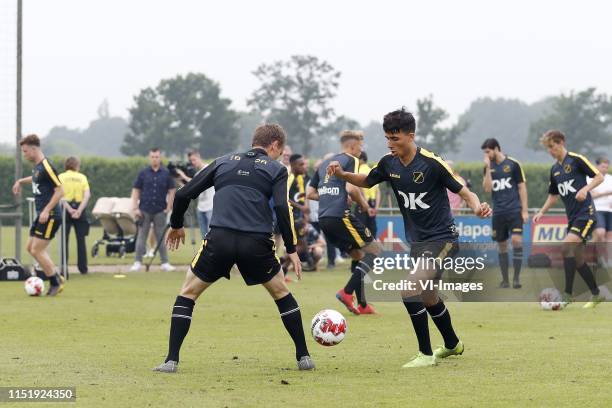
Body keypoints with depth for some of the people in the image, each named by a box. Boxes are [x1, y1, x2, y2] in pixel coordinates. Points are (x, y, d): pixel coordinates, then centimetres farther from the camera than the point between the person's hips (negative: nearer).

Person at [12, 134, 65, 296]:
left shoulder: (46, 166, -18)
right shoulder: (36, 166, 10)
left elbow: (60, 190, -21)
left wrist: (47, 210, -23)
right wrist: (21, 181, 32)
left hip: (50, 216, -10)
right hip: (42, 214, 10)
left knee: (37, 250, -9)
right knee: (30, 247, 12)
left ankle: (55, 283, 2)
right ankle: (56, 277, 17)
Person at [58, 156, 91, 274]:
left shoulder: (61, 177, 3)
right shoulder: (82, 177, 6)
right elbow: (87, 195, -7)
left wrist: (69, 209, -16)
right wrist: (79, 210, -14)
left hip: (66, 208, -1)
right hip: (79, 207, 1)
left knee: (64, 239, 2)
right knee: (81, 239, 8)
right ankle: (83, 267, 10)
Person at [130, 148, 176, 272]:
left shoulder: (166, 173, 3)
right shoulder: (143, 173, 3)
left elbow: (171, 191, 6)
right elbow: (136, 191, 5)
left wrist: (169, 207, -2)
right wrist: (135, 208, -3)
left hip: (160, 211, 0)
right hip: (145, 210, 0)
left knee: (161, 237, 4)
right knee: (141, 236, 2)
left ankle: (165, 263, 7)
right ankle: (137, 262, 5)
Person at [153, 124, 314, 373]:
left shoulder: (223, 162, 21)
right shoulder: (276, 169, 13)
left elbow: (183, 194, 18)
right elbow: (283, 208, -3)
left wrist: (176, 226, 34)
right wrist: (291, 249, 1)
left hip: (219, 239, 1)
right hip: (257, 243, -1)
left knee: (187, 294, 16)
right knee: (281, 293, 22)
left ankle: (171, 360, 4)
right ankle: (303, 357, 21)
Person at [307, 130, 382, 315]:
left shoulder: (324, 164, 22)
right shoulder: (351, 160, -2)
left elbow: (310, 193, 21)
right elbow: (351, 188, -17)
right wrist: (363, 204, 0)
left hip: (324, 218, 8)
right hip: (340, 216, -8)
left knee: (358, 254, 18)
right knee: (374, 250, 0)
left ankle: (362, 304, 14)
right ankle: (347, 292, -13)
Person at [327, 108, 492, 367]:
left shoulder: (431, 163, -20)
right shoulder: (389, 164, -1)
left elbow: (464, 192, -15)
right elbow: (366, 182, 17)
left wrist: (478, 207, -36)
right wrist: (342, 175, -2)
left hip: (442, 239, -8)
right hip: (417, 241, 8)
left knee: (411, 291, -21)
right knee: (428, 298, 22)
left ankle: (426, 354, -7)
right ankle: (452, 344, 46)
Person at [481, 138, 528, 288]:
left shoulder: (513, 164, -3)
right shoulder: (488, 167, 9)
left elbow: (522, 187, -1)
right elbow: (487, 189, -2)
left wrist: (524, 210, -6)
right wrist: (488, 169, -10)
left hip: (514, 210, -4)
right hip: (498, 212, 4)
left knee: (516, 240, -17)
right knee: (502, 245, 5)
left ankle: (516, 277, -11)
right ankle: (505, 279, 12)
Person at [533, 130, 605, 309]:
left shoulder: (576, 160, -8)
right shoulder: (554, 169, 14)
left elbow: (599, 177, -9)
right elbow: (553, 195, 25)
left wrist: (585, 189, -24)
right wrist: (541, 212, 13)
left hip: (585, 213, -8)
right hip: (572, 217, 8)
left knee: (567, 246, -22)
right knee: (577, 258, 7)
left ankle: (567, 294, -22)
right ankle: (596, 295, 18)